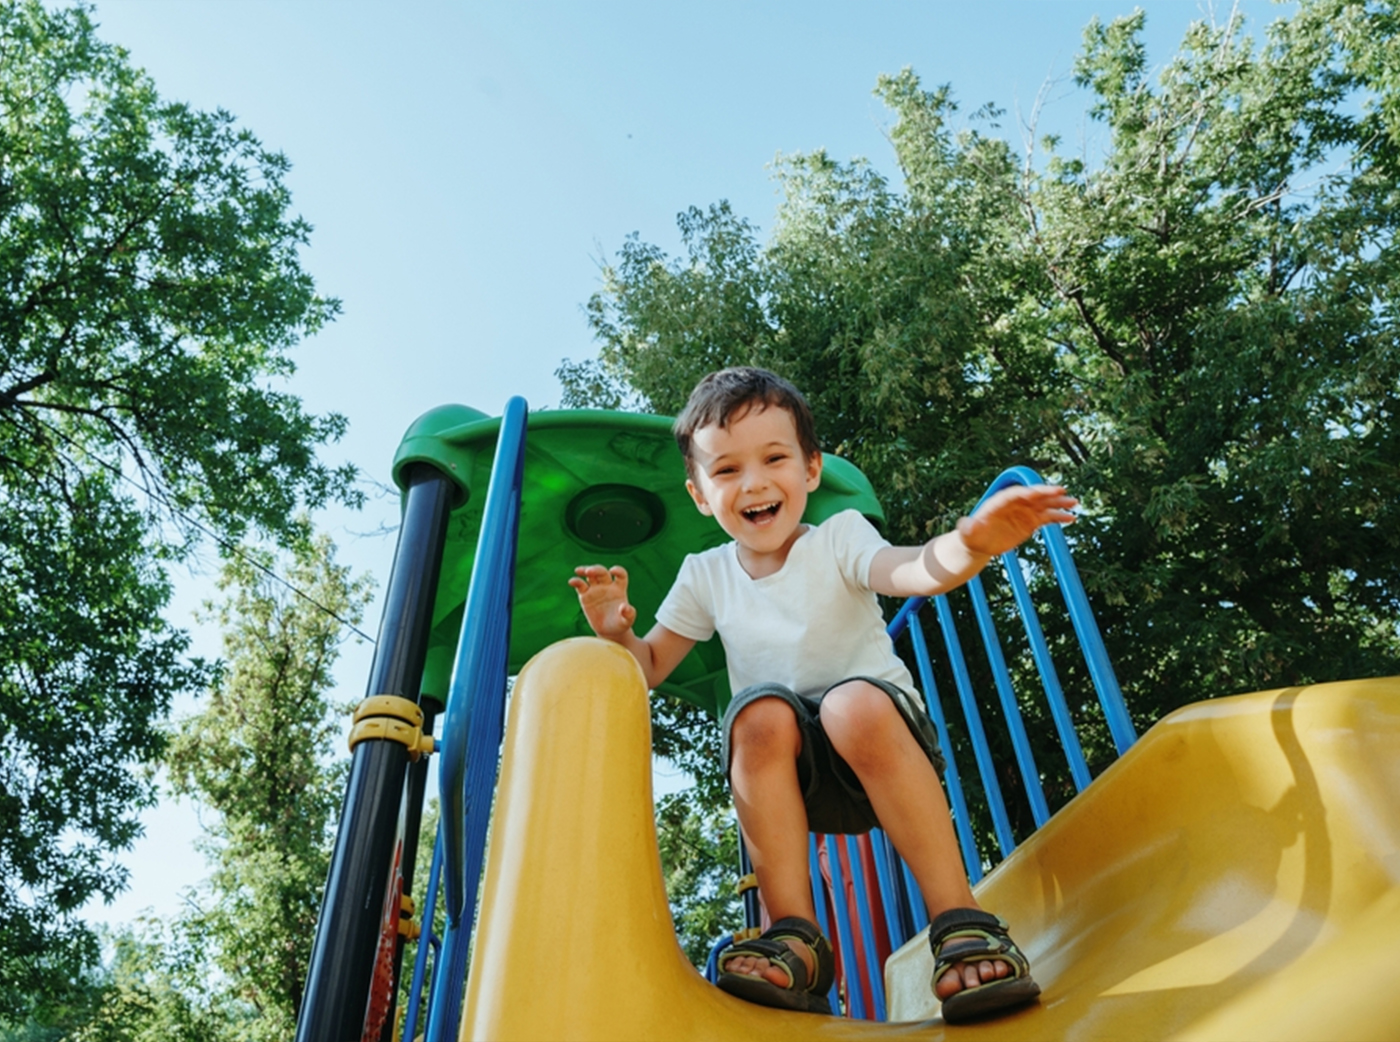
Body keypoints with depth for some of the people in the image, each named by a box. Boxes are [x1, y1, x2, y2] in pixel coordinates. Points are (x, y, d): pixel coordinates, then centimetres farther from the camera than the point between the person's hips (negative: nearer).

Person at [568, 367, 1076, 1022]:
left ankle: (961, 925, -26)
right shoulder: (705, 577, 3)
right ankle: (795, 941, -24)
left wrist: (971, 545, -52)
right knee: (762, 711, -31)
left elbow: (911, 570, -28)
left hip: (884, 747, -2)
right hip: (789, 777, 2)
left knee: (855, 703, -36)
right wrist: (616, 632, -12)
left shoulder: (838, 537, -7)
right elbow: (650, 667, 11)